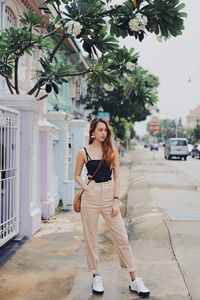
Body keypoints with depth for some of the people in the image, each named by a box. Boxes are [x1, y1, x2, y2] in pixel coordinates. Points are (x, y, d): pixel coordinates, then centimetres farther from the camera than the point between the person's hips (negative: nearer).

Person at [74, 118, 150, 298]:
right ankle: (96, 277, 24)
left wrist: (116, 200, -5)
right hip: (90, 198, 0)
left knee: (122, 238, 1)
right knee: (91, 239, 7)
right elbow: (77, 175, 12)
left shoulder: (112, 151, 4)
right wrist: (85, 187, -8)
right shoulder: (84, 152, 2)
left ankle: (134, 281, 9)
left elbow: (116, 177, 2)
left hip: (109, 196, 0)